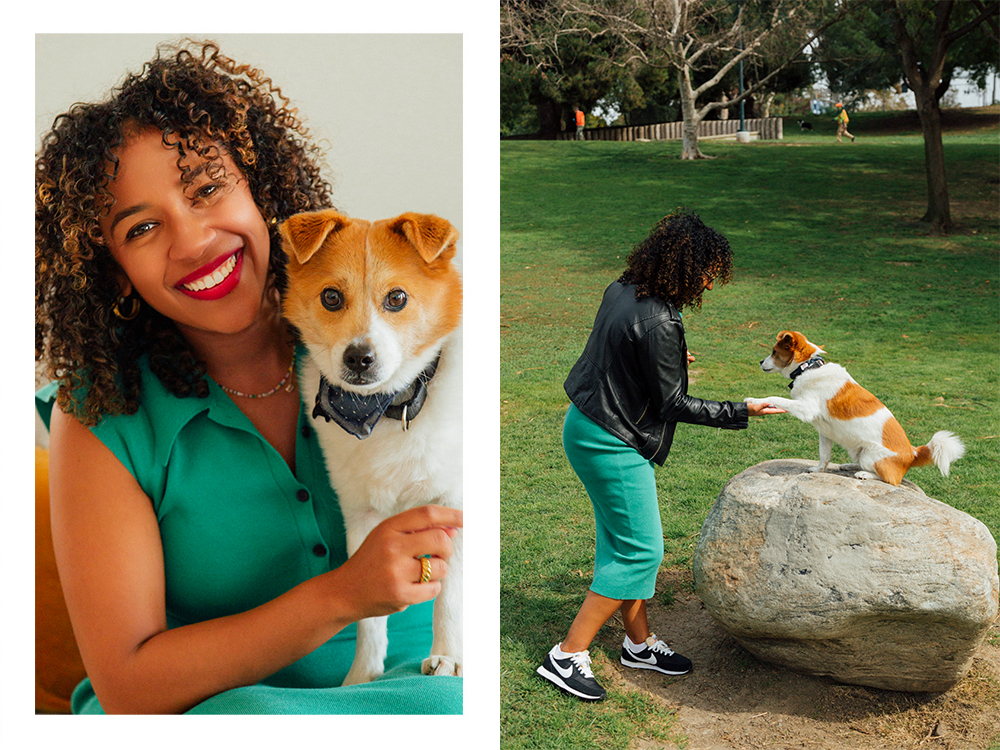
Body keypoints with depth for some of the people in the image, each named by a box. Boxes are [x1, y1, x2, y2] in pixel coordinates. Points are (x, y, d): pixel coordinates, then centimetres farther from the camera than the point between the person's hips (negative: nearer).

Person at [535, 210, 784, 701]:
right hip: (612, 444, -10)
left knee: (625, 540, 19)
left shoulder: (623, 289, 1)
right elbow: (672, 404, -17)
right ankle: (567, 656, 5)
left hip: (588, 425, 10)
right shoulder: (657, 323, -25)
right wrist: (740, 412, -9)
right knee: (640, 550, 0)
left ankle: (639, 643, 33)